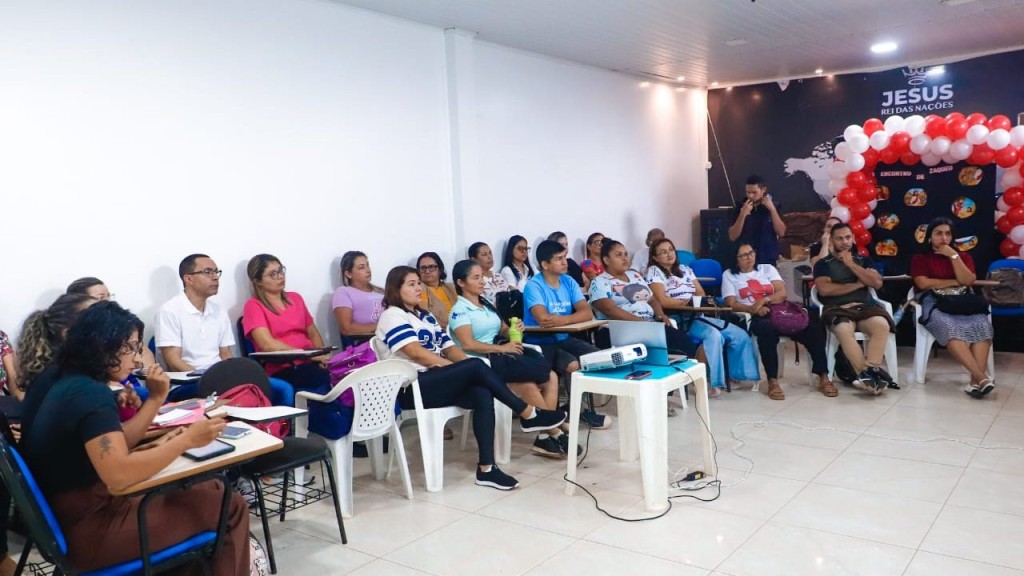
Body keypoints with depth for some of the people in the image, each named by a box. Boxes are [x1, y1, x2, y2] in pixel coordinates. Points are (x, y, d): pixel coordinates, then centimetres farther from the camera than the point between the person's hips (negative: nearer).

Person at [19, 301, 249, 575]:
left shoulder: (70, 382, 8)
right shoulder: (91, 394, -23)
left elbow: (114, 446, 13)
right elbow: (118, 474, -33)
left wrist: (156, 398, 5)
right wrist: (187, 439, -26)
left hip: (71, 513, 10)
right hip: (91, 529, -10)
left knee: (212, 489, 17)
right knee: (230, 507, -3)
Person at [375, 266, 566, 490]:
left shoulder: (426, 316, 23)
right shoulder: (392, 316, -3)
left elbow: (449, 348, 16)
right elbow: (416, 353, -15)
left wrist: (466, 366, -5)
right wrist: (462, 369, -14)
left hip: (436, 380, 8)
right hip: (412, 388, -8)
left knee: (483, 394, -22)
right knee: (477, 367, -25)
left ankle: (486, 468, -23)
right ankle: (529, 415, -14)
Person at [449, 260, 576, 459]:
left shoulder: (487, 304, 19)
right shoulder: (460, 310, -5)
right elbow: (468, 345, -18)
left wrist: (513, 331, 0)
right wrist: (502, 348, -20)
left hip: (502, 353, 8)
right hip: (484, 361, -8)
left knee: (551, 376, -14)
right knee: (541, 375, -24)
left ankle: (545, 435, -14)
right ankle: (554, 433, -8)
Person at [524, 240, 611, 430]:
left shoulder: (568, 282, 5)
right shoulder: (534, 286, -13)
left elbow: (587, 313, -6)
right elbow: (543, 318, -29)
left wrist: (562, 319, -23)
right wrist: (572, 316, -16)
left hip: (563, 338, 7)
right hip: (539, 342, -6)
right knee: (574, 365, -29)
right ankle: (578, 411, -4)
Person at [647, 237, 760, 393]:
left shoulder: (685, 269, 21)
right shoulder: (654, 271, 0)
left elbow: (701, 294, 15)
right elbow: (663, 301, -12)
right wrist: (690, 301, -12)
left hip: (698, 316, 7)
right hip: (677, 319, -7)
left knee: (740, 335, -7)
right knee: (713, 335, -34)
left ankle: (740, 375, 6)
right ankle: (711, 381, -27)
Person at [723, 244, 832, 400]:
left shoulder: (767, 269, 18)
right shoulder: (729, 275, 11)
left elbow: (782, 293, 6)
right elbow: (732, 304, -2)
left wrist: (764, 300, -14)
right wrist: (754, 308, -19)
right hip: (753, 317, -4)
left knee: (813, 328, -22)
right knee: (768, 330, -40)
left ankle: (823, 377, -18)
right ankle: (773, 382, -38)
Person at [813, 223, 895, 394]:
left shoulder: (863, 260, 22)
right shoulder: (823, 264, 13)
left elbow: (877, 283, 5)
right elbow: (824, 290, -5)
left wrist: (851, 264, 2)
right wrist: (858, 284, 1)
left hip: (864, 307, 3)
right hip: (837, 309, -3)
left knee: (882, 325, -33)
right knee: (844, 329, -39)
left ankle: (869, 372, -36)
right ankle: (867, 373, -37)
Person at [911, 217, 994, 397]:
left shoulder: (964, 257, 23)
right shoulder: (919, 258, 15)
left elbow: (968, 281, 3)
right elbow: (923, 283, -3)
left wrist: (953, 256, -1)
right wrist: (955, 282, 1)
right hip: (933, 304, -3)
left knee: (982, 325, -32)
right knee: (949, 327, -38)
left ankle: (975, 381, -41)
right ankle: (981, 377, -46)